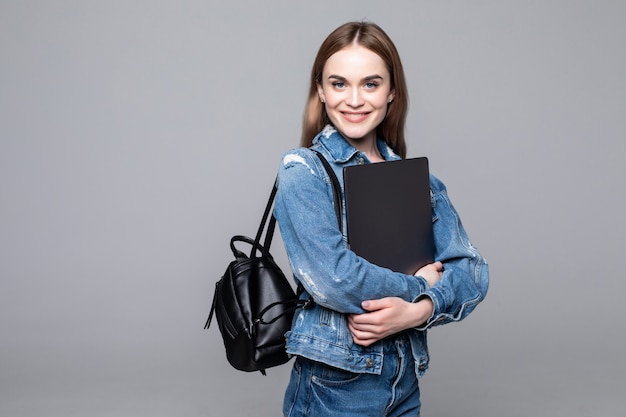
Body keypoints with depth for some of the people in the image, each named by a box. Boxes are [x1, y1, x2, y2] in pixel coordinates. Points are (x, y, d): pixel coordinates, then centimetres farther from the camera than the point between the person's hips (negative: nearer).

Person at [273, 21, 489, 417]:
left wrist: (419, 310, -17)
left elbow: (471, 270, 0)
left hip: (408, 384, 5)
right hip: (335, 384, -4)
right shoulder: (303, 169, -9)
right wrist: (418, 284, -9)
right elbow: (331, 278, -21)